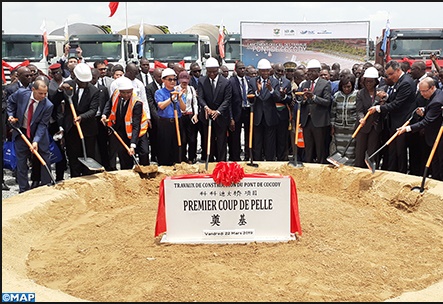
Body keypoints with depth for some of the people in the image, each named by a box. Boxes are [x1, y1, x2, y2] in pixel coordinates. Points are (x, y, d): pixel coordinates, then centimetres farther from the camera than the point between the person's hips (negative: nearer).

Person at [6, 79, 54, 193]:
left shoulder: (48, 106, -23)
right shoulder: (21, 94, -18)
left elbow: (42, 125, -21)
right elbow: (10, 101, 6)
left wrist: (36, 141, -30)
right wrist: (11, 115, -7)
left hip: (38, 133, -1)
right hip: (21, 132, 1)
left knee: (45, 160, 5)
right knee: (21, 162, 5)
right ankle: (24, 190, 15)